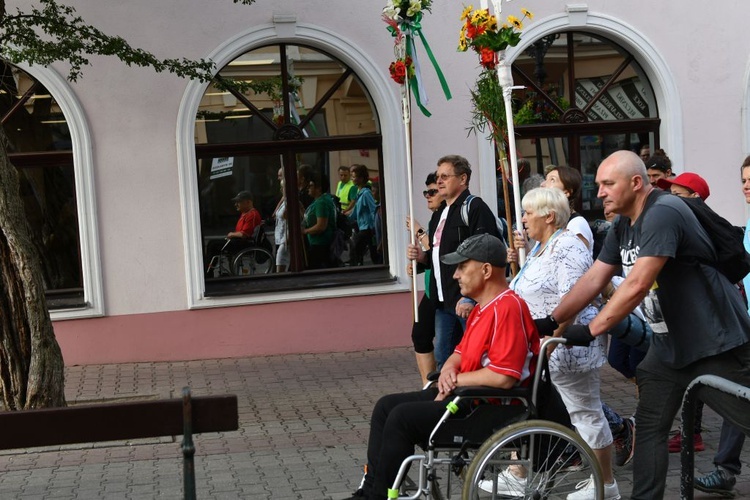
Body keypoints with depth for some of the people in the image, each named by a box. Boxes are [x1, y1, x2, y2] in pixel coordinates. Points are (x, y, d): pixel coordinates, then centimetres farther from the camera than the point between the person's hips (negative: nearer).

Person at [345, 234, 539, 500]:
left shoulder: (507, 308, -20)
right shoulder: (482, 307, 15)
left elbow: (503, 377, -28)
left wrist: (457, 379, -13)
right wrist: (448, 369, 0)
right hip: (464, 393, 11)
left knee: (402, 416, -19)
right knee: (386, 406, 7)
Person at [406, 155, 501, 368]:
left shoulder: (475, 208, -11)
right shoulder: (439, 214, 19)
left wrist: (470, 297, -24)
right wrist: (422, 256, 7)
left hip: (468, 301, -9)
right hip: (443, 301, 9)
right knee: (442, 358, 13)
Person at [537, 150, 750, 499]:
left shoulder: (663, 214, -22)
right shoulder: (623, 228, 7)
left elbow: (637, 285, -30)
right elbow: (593, 279, 8)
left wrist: (590, 330, -27)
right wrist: (550, 321, 1)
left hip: (714, 342, -9)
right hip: (669, 343, 9)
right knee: (649, 428, 7)